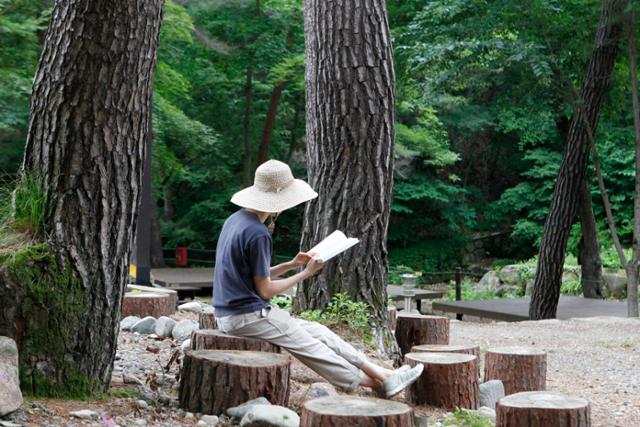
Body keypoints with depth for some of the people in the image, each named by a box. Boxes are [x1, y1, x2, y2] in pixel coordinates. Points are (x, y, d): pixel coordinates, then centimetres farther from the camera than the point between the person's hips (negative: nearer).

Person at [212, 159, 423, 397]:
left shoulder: (235, 220, 9)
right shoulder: (257, 233, -21)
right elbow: (265, 289, -16)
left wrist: (291, 264, 4)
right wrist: (305, 273, -6)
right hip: (248, 316, -9)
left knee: (319, 332, 7)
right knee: (314, 349, -3)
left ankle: (383, 375, 8)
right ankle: (378, 383, 5)